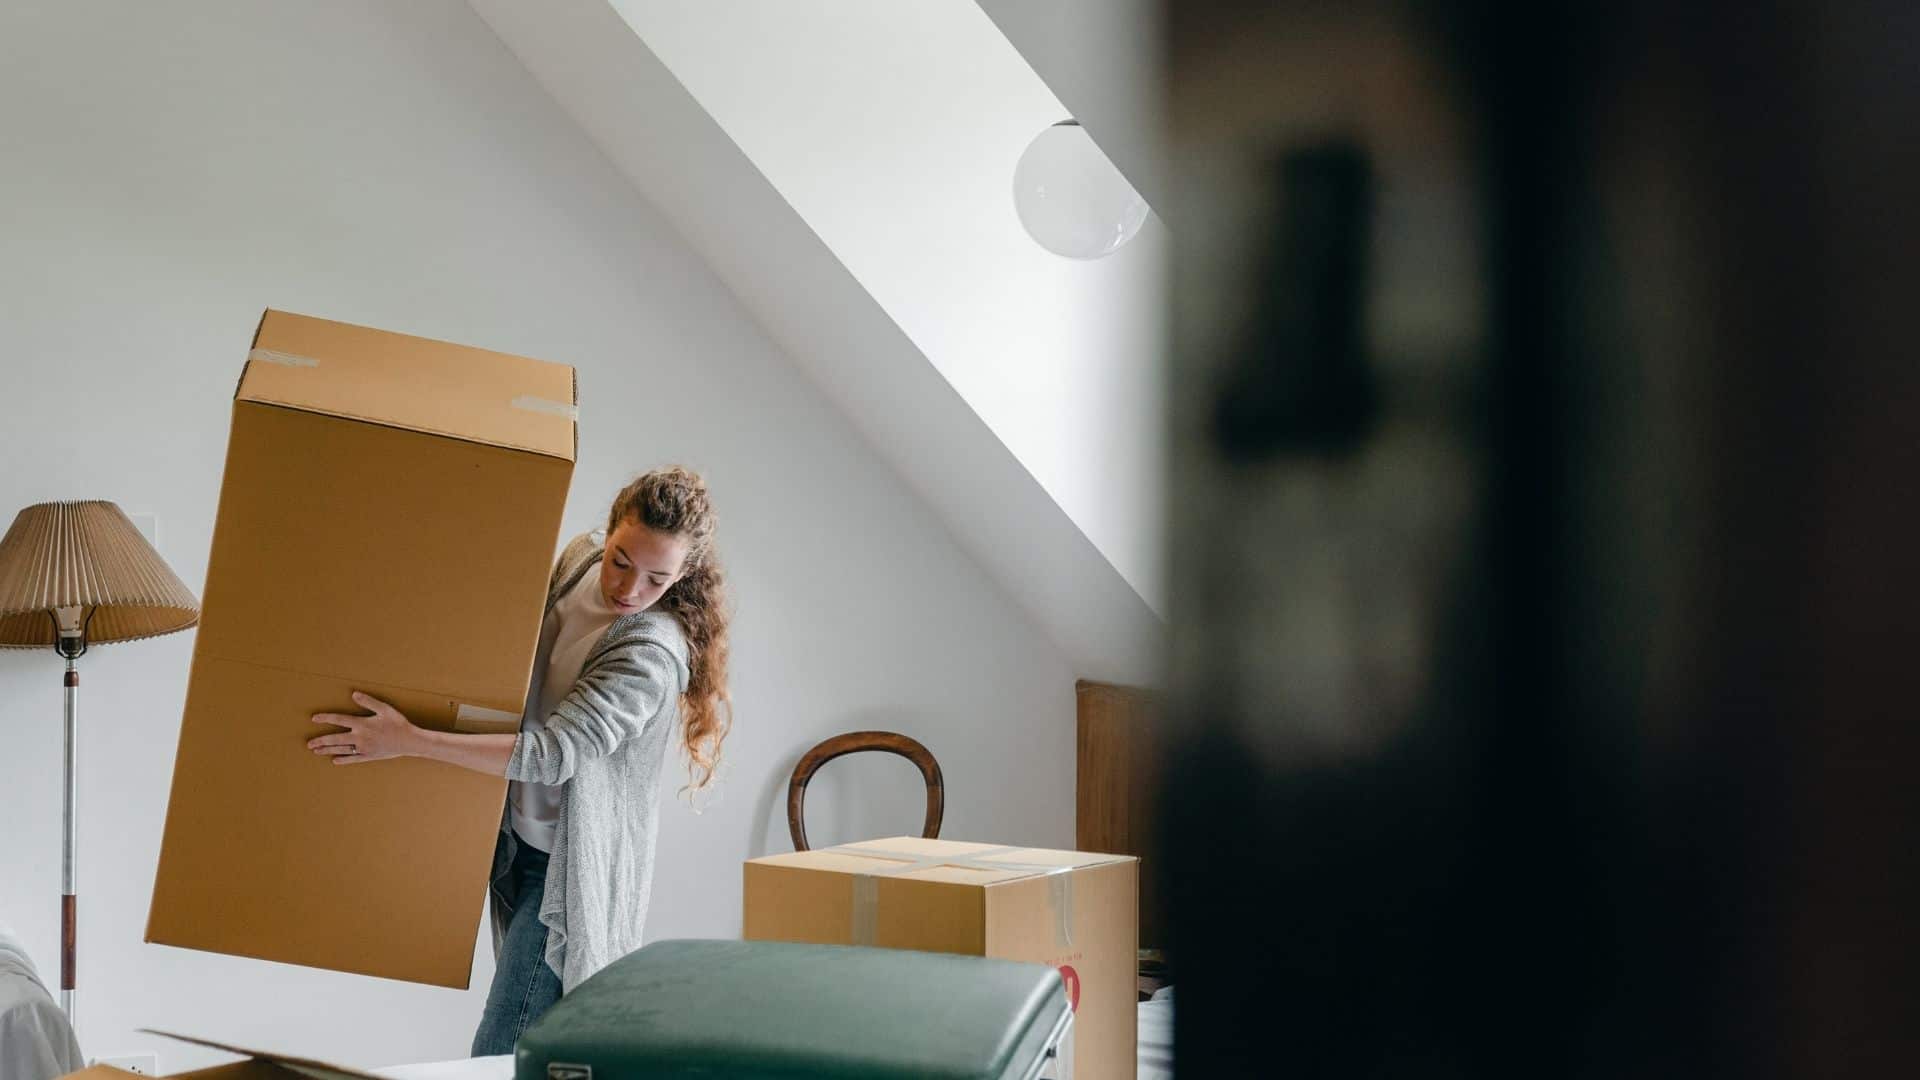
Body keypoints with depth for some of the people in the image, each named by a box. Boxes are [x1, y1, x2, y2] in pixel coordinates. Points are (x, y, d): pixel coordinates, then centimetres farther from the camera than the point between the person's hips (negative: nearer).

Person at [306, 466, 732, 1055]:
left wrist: (408, 740, -31)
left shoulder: (653, 655, -26)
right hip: (518, 840, 8)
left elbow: (553, 753, -32)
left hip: (567, 872, -8)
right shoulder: (580, 557, -2)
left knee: (501, 1060, -11)